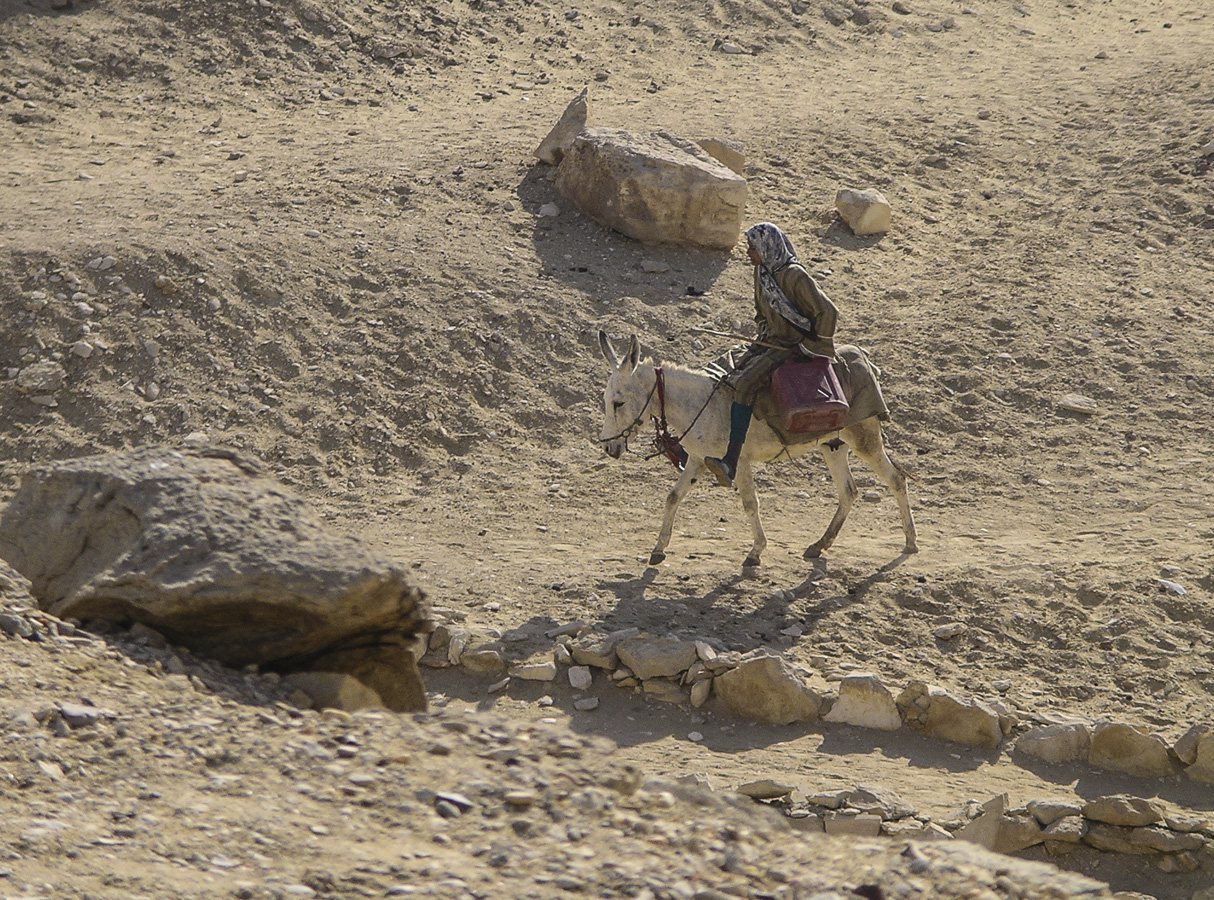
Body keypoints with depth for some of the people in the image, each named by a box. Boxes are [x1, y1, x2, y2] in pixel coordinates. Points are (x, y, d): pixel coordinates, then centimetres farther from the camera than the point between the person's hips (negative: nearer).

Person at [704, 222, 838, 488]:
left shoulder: (794, 276, -19)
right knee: (722, 379, -1)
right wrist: (763, 335, 10)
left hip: (793, 348, -9)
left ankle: (730, 463, -33)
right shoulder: (762, 272, 7)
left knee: (745, 384, -27)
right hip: (770, 342, 9)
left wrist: (809, 345, -10)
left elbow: (828, 312, -19)